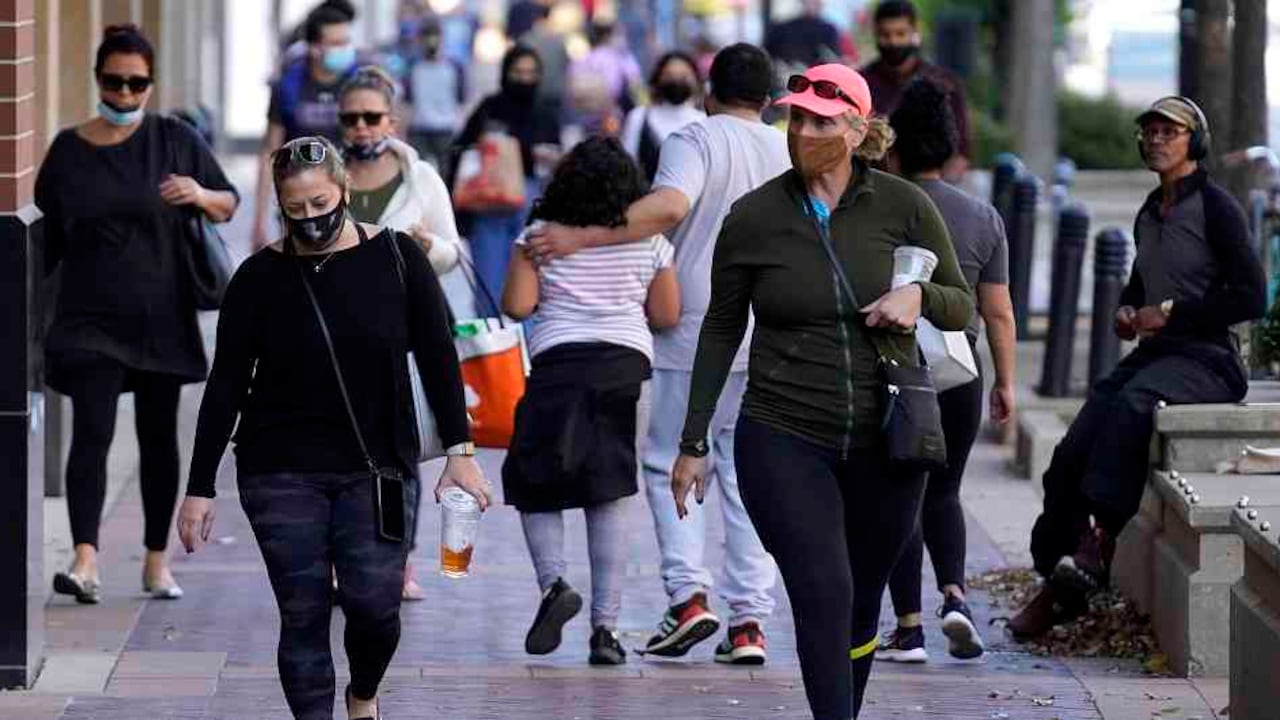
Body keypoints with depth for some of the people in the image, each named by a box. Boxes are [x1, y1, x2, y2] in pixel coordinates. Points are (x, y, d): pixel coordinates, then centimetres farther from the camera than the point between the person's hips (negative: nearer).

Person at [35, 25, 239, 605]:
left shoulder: (175, 141, 2)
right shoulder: (68, 150, 4)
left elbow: (230, 205, 8)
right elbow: (46, 238, 11)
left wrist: (201, 195, -14)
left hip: (161, 318, 1)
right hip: (91, 320, -1)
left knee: (159, 439, 8)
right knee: (92, 433, -14)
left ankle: (157, 561, 19)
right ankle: (85, 560, -25)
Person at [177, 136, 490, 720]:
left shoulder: (396, 258, -1)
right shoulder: (260, 277, -2)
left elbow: (438, 359, 3)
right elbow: (225, 386, 0)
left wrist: (460, 452, -3)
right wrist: (200, 488, -3)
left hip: (377, 469, 0)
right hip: (282, 474, 0)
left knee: (374, 602, -8)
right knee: (304, 614, -3)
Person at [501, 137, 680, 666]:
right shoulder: (648, 241, 7)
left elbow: (517, 306, -4)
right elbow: (667, 315, 9)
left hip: (559, 364, -2)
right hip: (627, 364, 2)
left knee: (531, 484, 11)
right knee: (608, 498, 6)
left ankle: (553, 582, -13)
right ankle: (605, 626, 2)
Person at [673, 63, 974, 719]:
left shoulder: (902, 206, -1)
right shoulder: (754, 217, -1)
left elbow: (962, 308, 8)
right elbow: (721, 330, 7)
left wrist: (920, 294, -15)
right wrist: (694, 442, 6)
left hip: (885, 441, 2)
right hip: (783, 442, -2)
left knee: (861, 608, 10)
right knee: (823, 594, -16)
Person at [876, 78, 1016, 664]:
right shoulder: (982, 218, 2)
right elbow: (999, 313, 3)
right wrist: (1005, 383, 10)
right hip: (959, 375, 3)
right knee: (943, 492, 18)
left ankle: (909, 627, 1)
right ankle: (954, 596, -4)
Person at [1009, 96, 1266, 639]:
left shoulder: (1215, 207, -5)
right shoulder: (1148, 215, 17)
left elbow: (1251, 297, -11)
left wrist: (1171, 314, -13)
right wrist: (1127, 312, 12)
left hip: (1205, 357, -7)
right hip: (1152, 351, 7)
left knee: (1131, 404, -38)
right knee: (1071, 453, -11)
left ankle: (1099, 543, -40)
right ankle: (1056, 587, -6)